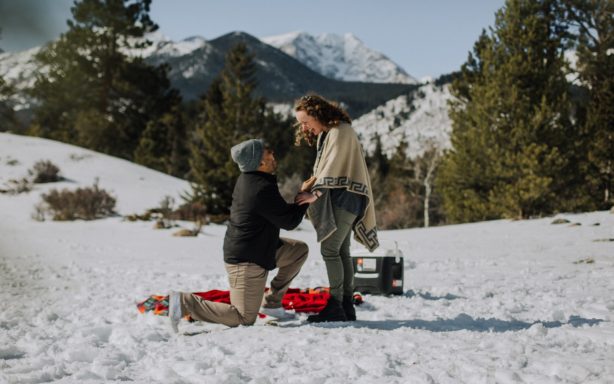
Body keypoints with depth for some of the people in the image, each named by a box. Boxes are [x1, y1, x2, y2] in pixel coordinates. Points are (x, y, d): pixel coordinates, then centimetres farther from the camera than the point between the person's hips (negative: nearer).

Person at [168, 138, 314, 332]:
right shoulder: (263, 189, -28)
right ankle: (184, 302, -6)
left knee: (300, 250, 18)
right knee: (244, 319, -3)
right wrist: (304, 201, -1)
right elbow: (289, 221, -16)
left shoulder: (247, 178, 2)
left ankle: (271, 302, 20)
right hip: (247, 260, -10)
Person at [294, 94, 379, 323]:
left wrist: (315, 194, -14)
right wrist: (312, 181, -2)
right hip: (339, 198, 10)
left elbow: (333, 168, -16)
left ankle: (336, 307, -11)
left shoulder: (340, 132, -12)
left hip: (345, 197, -10)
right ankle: (347, 306, 9)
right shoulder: (326, 134, 18)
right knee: (341, 251, 7)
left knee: (329, 249, -12)